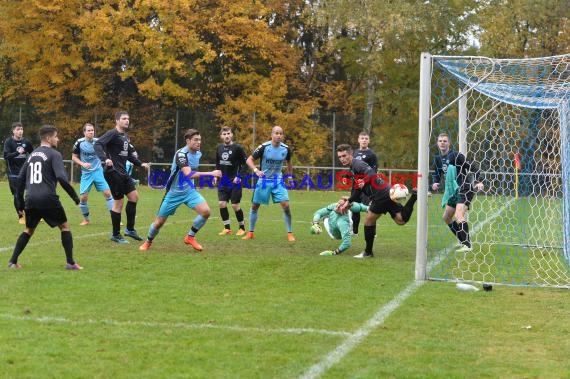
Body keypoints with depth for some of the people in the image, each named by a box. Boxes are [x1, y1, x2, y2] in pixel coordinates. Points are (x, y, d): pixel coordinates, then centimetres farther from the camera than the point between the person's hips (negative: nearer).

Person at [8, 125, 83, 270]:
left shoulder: (32, 154, 19)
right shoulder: (54, 154, -3)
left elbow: (21, 178, 21)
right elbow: (61, 177, -16)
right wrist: (74, 195, -10)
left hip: (31, 198, 6)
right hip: (47, 198, -6)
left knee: (28, 230, 21)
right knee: (65, 226, 8)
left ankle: (13, 261, 15)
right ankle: (70, 263, 3)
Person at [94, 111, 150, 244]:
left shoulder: (125, 137, 15)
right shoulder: (113, 134, -12)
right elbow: (98, 144, -24)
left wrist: (140, 164, 22)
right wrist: (105, 159, -38)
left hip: (122, 172, 9)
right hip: (113, 172, -9)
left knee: (134, 196, 9)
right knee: (119, 202, -5)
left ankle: (130, 229, 19)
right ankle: (116, 235, 6)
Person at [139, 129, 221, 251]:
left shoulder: (198, 154, -1)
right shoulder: (181, 154, -25)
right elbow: (189, 174, -40)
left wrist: (209, 178, 11)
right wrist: (211, 173, -41)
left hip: (189, 190, 5)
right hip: (174, 192, -5)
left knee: (206, 211, -18)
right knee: (159, 222, 5)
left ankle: (190, 237, 2)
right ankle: (148, 242, 34)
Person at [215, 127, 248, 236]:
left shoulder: (237, 148, -11)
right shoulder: (219, 148, 5)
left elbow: (245, 163, -9)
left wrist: (239, 176, -17)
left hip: (234, 182, -5)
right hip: (223, 181, 5)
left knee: (235, 205, -2)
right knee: (221, 203, -2)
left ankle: (242, 228, 16)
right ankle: (227, 228, 11)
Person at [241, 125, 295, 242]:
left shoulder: (286, 149, -6)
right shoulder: (264, 147, -16)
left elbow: (289, 162, 15)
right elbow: (249, 160, -10)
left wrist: (290, 176, 9)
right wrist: (256, 170, -26)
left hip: (278, 181, 1)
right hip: (263, 180, -1)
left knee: (286, 205, -13)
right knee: (255, 206, 6)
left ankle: (290, 233, 0)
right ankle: (250, 233, 21)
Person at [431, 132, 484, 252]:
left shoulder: (456, 156, -16)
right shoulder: (438, 159, 7)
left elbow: (473, 167, -16)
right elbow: (437, 174, 20)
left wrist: (479, 182, -27)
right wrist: (435, 183, -1)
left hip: (465, 190, -9)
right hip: (453, 191, 9)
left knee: (459, 216, -25)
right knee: (446, 218, 14)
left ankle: (467, 245, -24)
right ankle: (464, 241, 25)